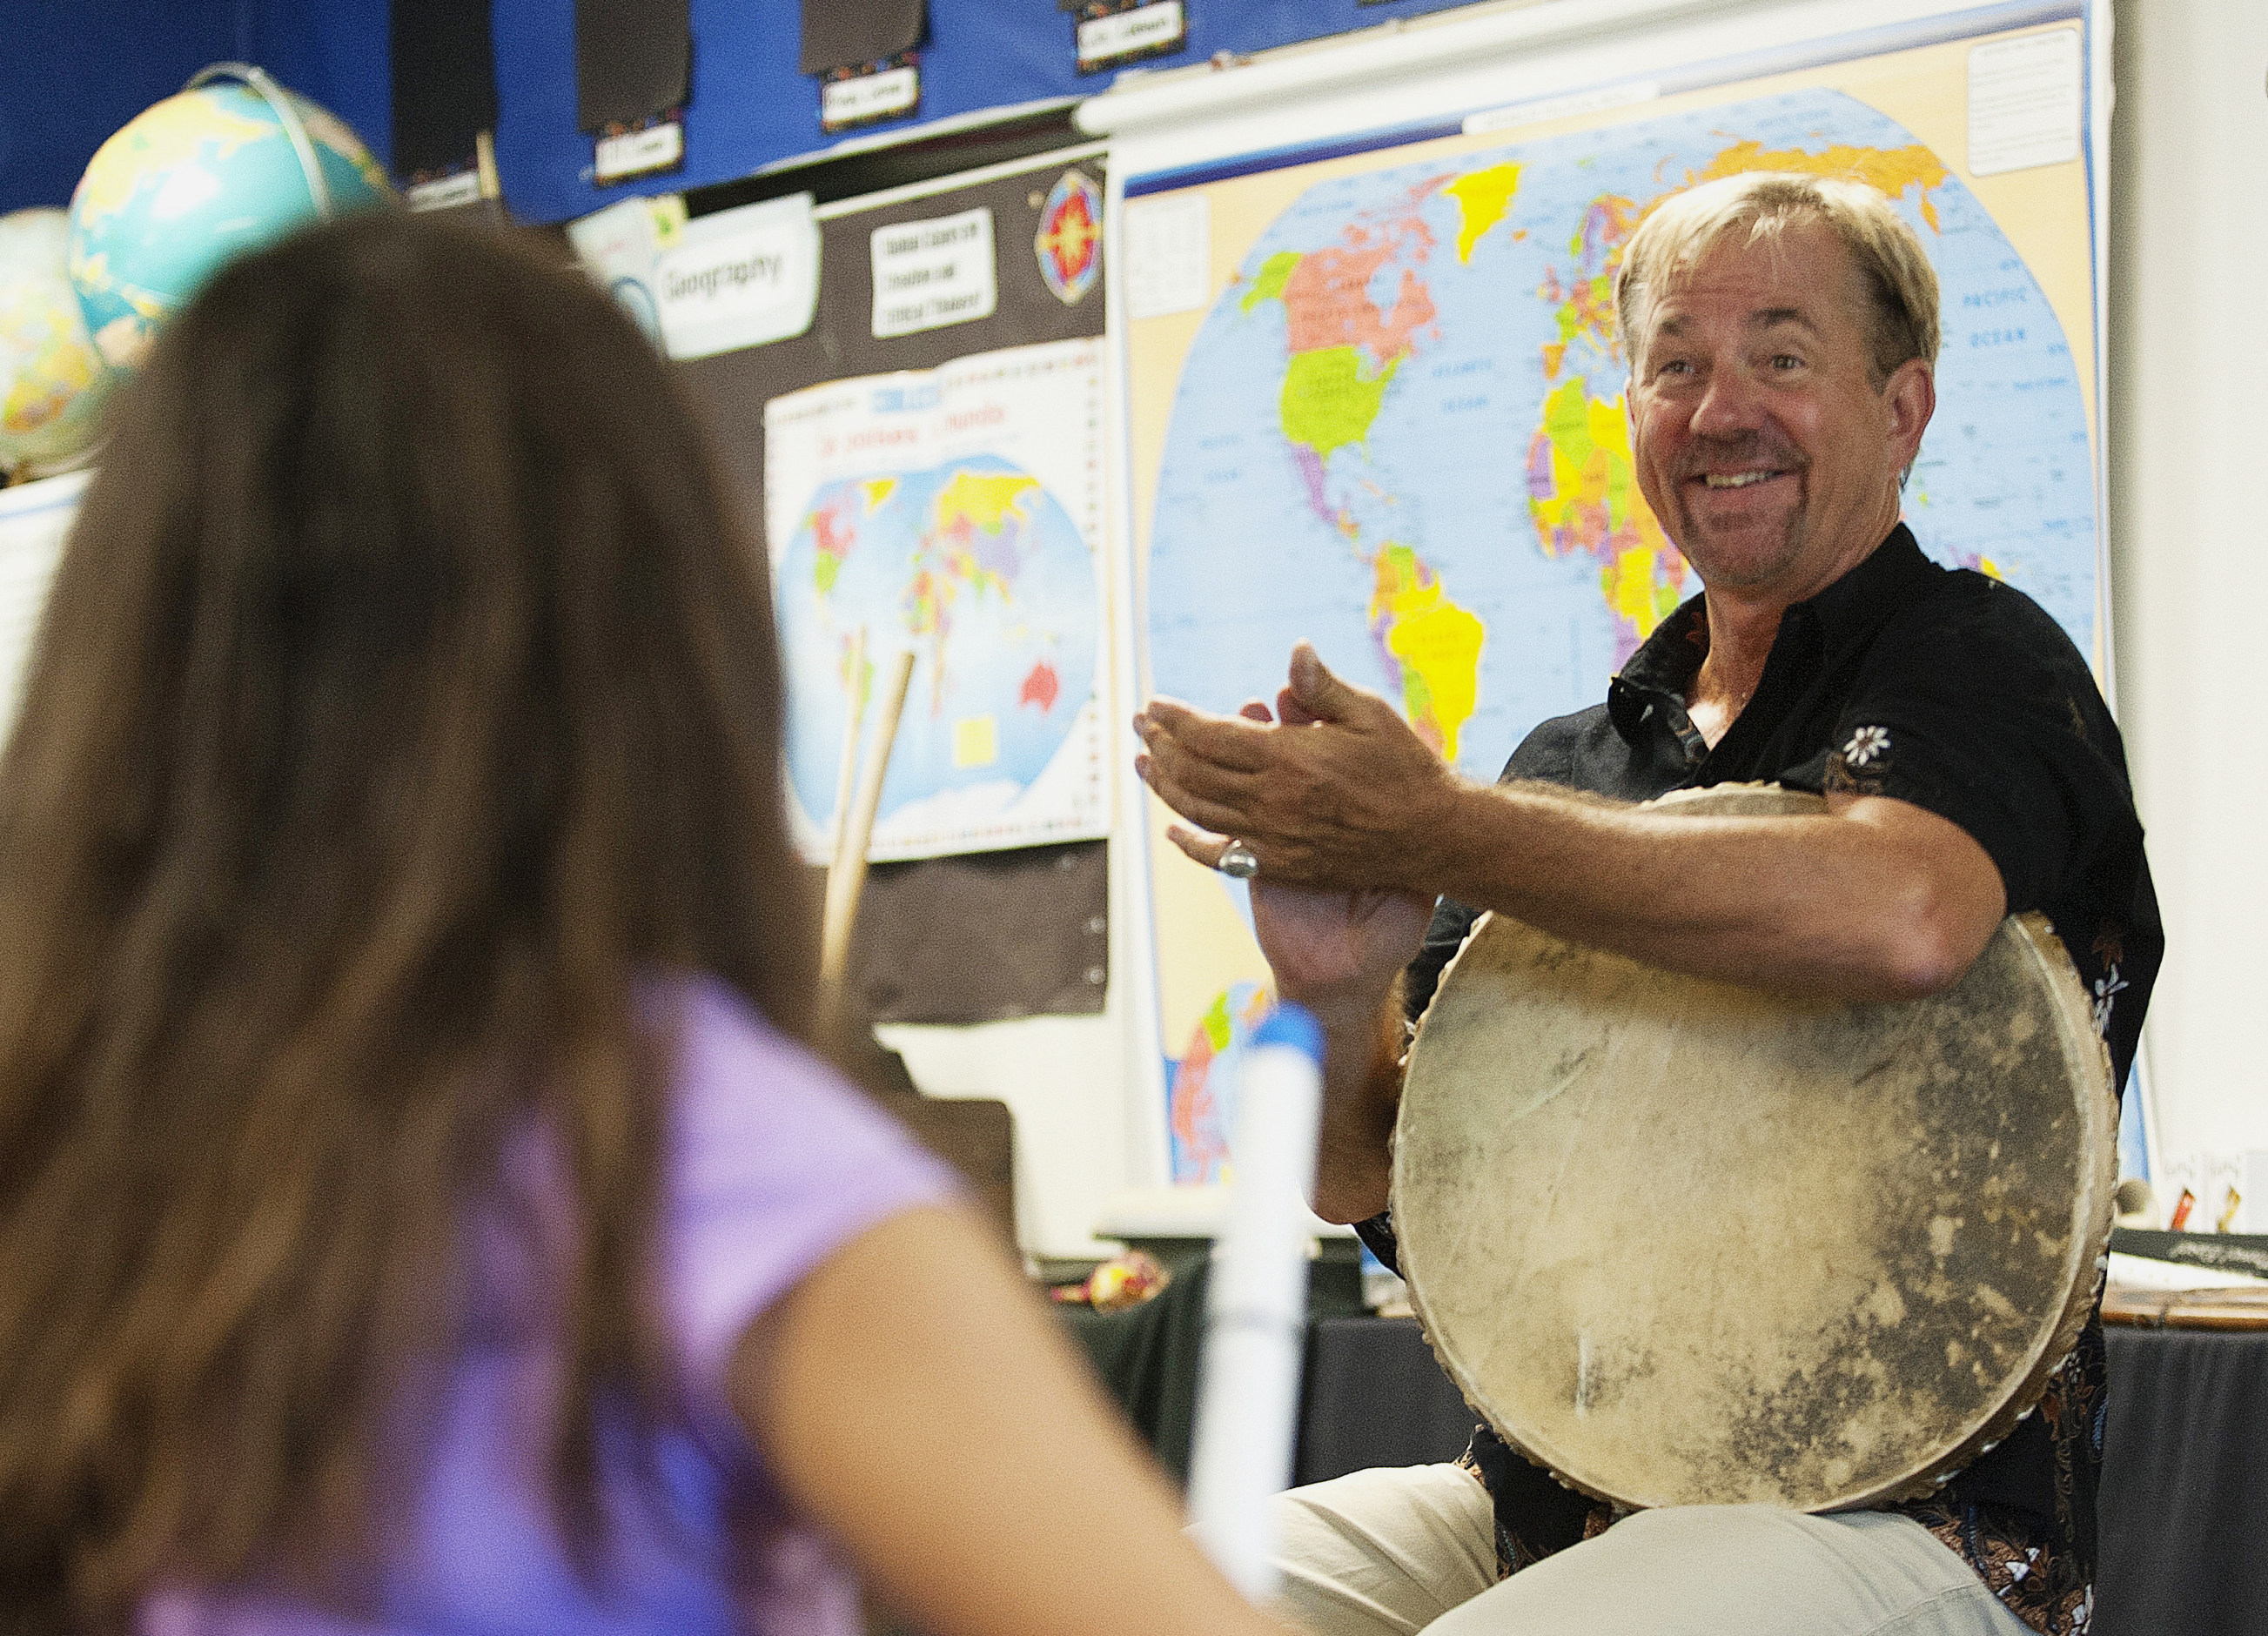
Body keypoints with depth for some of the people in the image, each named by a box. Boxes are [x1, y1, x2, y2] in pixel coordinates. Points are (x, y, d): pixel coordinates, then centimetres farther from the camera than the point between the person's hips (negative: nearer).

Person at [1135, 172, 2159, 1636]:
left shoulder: (1981, 662, -4)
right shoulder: (1577, 758, 15)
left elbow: (1901, 916, -30)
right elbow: (1364, 1186, 13)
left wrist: (1427, 830, -22)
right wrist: (1341, 1001, -12)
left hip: (1897, 1505, -6)